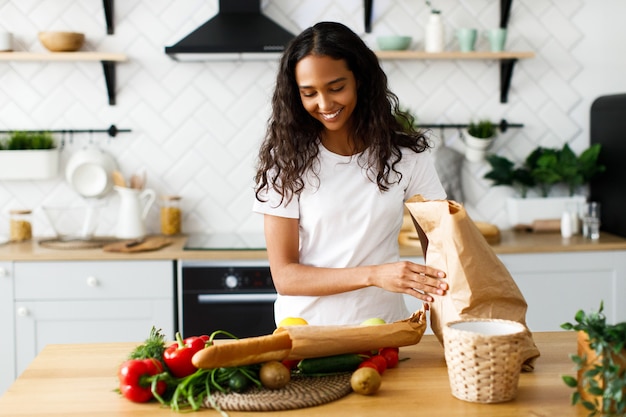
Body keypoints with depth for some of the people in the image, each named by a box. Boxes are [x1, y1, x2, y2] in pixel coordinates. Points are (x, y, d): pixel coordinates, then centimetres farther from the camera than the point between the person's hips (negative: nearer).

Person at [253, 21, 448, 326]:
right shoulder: (285, 159, -2)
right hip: (305, 331, -1)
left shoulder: (405, 154, 2)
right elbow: (284, 276, -6)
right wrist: (374, 275, -18)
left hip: (383, 324, 1)